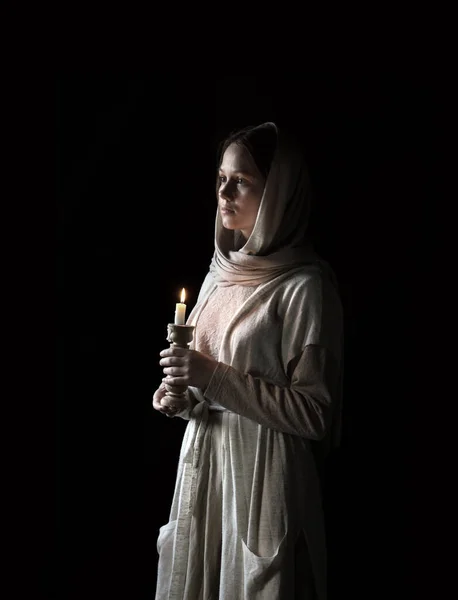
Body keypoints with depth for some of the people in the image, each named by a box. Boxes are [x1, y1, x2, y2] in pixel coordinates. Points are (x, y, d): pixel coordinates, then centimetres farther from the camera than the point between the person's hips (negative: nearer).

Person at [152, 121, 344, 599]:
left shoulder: (305, 286, -15)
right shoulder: (220, 273, 8)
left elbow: (314, 415, -16)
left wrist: (214, 376, -20)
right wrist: (182, 397, -1)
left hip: (264, 474, -7)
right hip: (201, 461, 7)